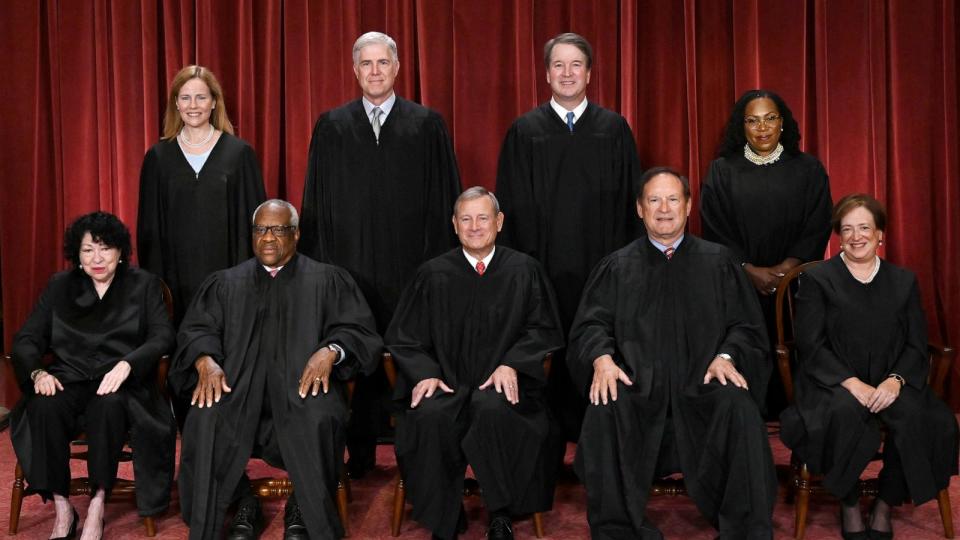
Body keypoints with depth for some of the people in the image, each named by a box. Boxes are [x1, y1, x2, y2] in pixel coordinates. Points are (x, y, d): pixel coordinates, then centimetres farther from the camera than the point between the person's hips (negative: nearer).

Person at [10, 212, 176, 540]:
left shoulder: (144, 285, 10)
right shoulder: (59, 287, 17)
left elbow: (162, 337, -2)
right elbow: (27, 338, 11)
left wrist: (126, 364, -21)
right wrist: (37, 372, -12)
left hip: (121, 383, -2)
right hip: (71, 378, 2)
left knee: (108, 405, -37)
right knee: (45, 407, -32)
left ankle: (98, 505, -24)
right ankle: (62, 509, -22)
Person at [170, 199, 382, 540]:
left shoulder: (328, 280, 15)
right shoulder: (226, 283, 22)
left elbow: (357, 329, 6)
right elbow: (197, 329, 12)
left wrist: (330, 351, -17)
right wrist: (206, 360, -11)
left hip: (303, 383, -2)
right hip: (238, 384, 2)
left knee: (318, 419, -35)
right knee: (206, 420, -30)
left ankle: (304, 510, -10)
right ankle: (243, 505, -6)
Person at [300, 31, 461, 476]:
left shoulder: (427, 125, 5)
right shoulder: (332, 126, 8)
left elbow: (444, 198, 3)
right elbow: (316, 201, 9)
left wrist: (441, 263, -3)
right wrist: (318, 264, 3)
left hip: (410, 266, -1)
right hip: (349, 263, 1)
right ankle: (359, 453, 18)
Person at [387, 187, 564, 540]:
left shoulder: (524, 271, 9)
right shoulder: (434, 275, 9)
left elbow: (543, 330, 8)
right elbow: (404, 337, 10)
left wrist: (511, 364, -10)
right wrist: (424, 373, -9)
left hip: (502, 383, -1)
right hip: (446, 383, 1)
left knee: (492, 410, -36)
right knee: (430, 417, -33)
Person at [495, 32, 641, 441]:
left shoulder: (614, 128, 7)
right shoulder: (525, 131, 6)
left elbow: (629, 198, 6)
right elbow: (514, 205, 4)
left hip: (601, 264, 1)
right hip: (544, 264, 0)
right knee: (550, 353, 1)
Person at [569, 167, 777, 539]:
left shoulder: (718, 262, 15)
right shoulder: (617, 267, 16)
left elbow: (746, 326, 10)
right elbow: (590, 324, 8)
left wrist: (726, 356, -11)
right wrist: (602, 358, -14)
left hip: (702, 382, 0)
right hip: (637, 383, 0)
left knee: (740, 408, -31)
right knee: (603, 411, -31)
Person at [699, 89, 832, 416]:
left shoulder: (808, 170, 8)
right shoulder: (722, 171, 6)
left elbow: (816, 229, 2)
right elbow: (715, 230, 0)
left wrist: (783, 270, -11)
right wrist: (751, 271, -10)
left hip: (793, 287, 1)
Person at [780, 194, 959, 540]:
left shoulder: (904, 281, 16)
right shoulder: (817, 280, 7)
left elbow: (916, 346, 8)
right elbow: (811, 346, -3)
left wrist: (895, 381, -14)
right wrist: (852, 383, -18)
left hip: (888, 384, 3)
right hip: (833, 383, -2)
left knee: (914, 414, -31)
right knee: (846, 412, -36)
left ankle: (885, 506, -9)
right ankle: (849, 506, -12)